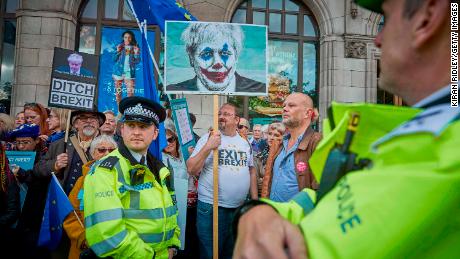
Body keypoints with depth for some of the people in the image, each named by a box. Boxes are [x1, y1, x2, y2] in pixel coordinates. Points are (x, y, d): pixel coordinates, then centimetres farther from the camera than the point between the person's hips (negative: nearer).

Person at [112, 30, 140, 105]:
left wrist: (136, 53, -19)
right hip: (118, 71, 2)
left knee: (130, 92, -14)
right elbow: (114, 59, 3)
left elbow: (137, 61, -3)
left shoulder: (135, 48, 3)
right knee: (118, 92, 9)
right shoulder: (120, 47, 6)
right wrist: (118, 51, -11)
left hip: (129, 72, -2)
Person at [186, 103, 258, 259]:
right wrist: (208, 147, -23)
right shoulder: (208, 138, -5)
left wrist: (255, 200, 12)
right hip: (211, 208, -4)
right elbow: (191, 170, -12)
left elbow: (251, 171, 16)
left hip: (240, 208, 4)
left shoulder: (245, 143, 9)